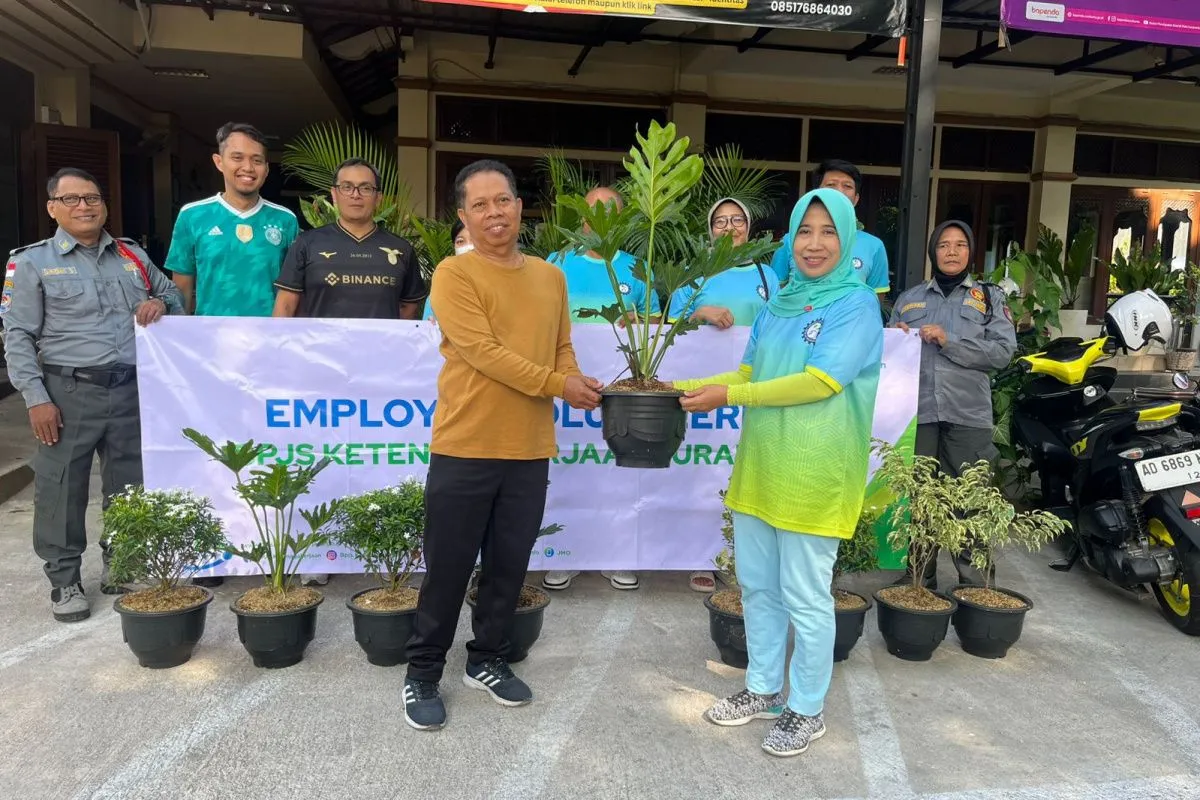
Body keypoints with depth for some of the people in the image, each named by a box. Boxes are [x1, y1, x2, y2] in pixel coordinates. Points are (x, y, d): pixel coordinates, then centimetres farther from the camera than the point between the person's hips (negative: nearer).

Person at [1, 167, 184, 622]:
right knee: (62, 490, 0)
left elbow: (175, 298, 27)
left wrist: (161, 304, 1)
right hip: (70, 392, -3)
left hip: (133, 390, 4)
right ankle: (64, 581, 14)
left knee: (130, 486, 11)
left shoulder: (133, 255, 14)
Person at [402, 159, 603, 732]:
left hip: (530, 451, 5)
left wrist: (579, 386, -6)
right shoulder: (454, 274, -8)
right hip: (464, 448, -5)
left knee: (509, 566, 15)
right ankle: (423, 675, 23)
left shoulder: (550, 277, 11)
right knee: (449, 569, 5)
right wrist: (558, 386, -16)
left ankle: (486, 660, 34)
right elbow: (482, 351, -17)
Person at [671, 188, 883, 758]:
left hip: (815, 474, -7)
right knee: (756, 585, 17)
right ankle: (763, 689, 35)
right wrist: (684, 387, 5)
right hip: (758, 467, 7)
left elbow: (820, 383, -18)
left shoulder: (857, 304, -9)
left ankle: (807, 709, 24)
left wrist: (729, 397, -18)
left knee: (805, 597, 5)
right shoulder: (778, 305, 12)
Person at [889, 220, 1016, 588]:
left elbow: (1004, 350, -2)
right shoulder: (909, 298, 17)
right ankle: (919, 573, 15)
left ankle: (973, 578, 11)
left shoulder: (990, 296, 11)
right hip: (917, 410, 2)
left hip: (968, 413, -1)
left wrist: (949, 342, -11)